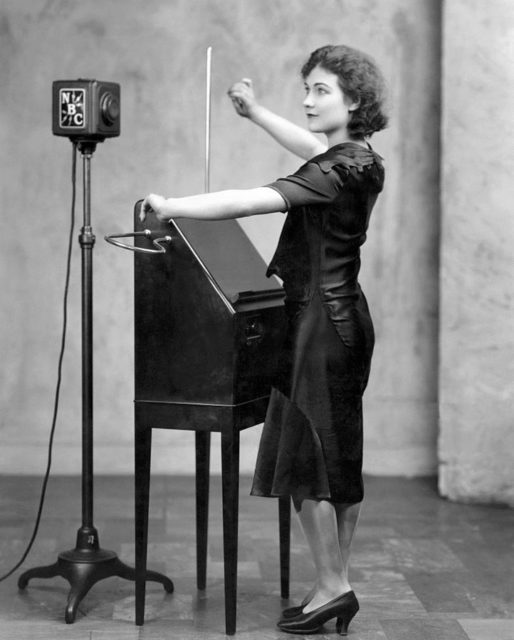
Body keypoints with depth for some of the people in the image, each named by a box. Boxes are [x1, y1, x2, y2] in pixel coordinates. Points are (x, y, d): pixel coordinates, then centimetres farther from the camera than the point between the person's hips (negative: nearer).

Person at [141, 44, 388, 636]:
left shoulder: (337, 172, -19)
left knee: (304, 456, -2)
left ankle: (331, 586, 6)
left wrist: (172, 207, -24)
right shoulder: (359, 159, 9)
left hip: (320, 321, -10)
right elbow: (313, 150, 31)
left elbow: (248, 202, -26)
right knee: (339, 458, 13)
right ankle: (338, 585, 21)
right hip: (344, 319, 10)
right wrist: (255, 112, 34)